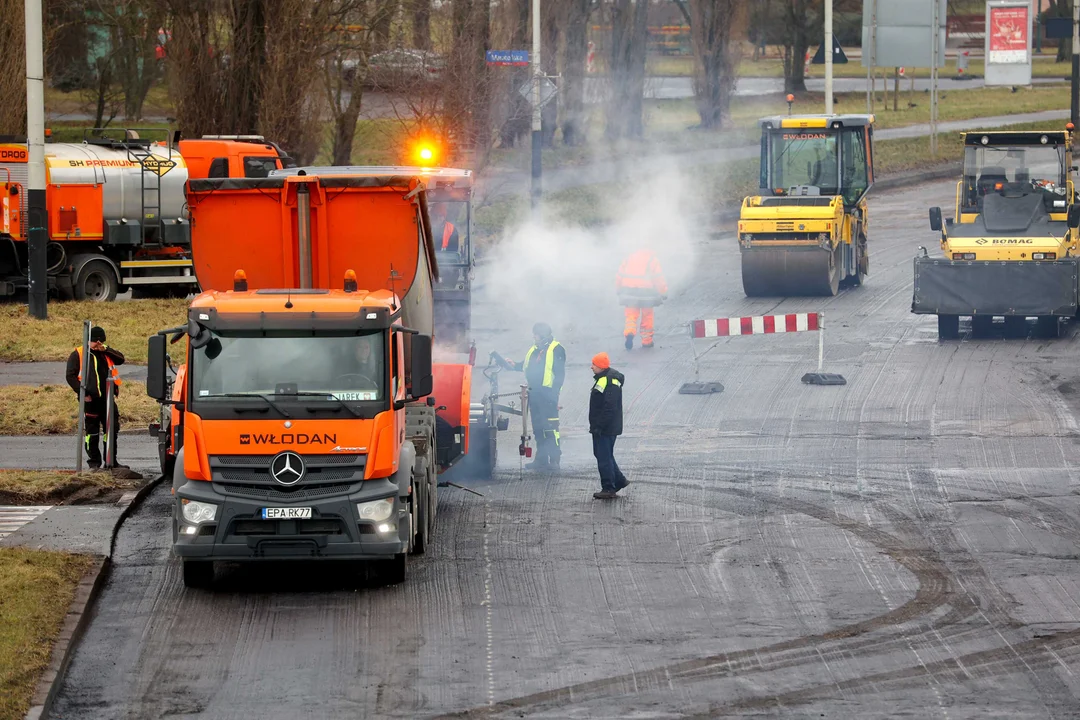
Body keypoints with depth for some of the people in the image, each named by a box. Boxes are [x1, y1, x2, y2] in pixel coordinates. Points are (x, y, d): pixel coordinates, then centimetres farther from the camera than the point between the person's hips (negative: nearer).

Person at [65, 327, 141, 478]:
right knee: (91, 432, 3)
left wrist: (105, 350, -14)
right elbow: (70, 376, -5)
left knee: (112, 431, 7)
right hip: (90, 400, -4)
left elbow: (120, 359, -3)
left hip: (107, 398, 4)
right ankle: (94, 463, 11)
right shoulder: (78, 354, -1)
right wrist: (83, 392, -12)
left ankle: (112, 462, 16)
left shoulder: (106, 352, 12)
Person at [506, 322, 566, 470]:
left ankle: (554, 460, -9)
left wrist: (554, 392, -18)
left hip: (547, 394, -9)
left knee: (550, 427, -10)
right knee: (538, 427, 11)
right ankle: (541, 459, 17)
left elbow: (560, 374, -12)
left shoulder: (556, 350, -8)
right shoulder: (535, 350, 17)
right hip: (534, 393, 9)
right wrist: (515, 365, 8)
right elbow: (526, 365, 26)